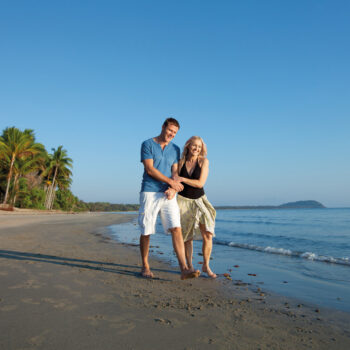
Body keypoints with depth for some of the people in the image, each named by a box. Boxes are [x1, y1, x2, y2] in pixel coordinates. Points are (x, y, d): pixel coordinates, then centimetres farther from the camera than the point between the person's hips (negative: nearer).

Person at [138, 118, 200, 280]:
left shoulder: (175, 149, 16)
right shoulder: (147, 144, 2)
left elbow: (175, 172, 9)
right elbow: (150, 169, -8)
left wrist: (172, 189, -11)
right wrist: (171, 181, -11)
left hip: (168, 195, 3)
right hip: (149, 193, -3)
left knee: (176, 229, -10)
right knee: (146, 232, 2)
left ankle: (184, 269, -12)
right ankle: (145, 266, 20)